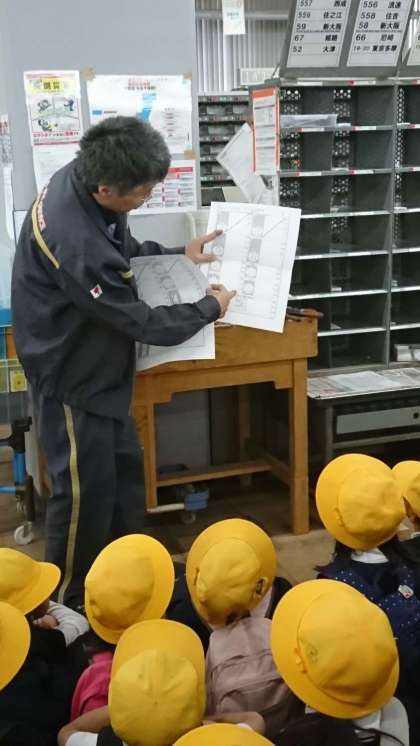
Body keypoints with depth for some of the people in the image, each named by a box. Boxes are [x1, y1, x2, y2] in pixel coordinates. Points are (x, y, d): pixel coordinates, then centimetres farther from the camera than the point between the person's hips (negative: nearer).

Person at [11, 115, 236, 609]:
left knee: (124, 471, 21)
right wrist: (210, 308, -11)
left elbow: (123, 249, 12)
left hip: (94, 365, 9)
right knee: (85, 491, 5)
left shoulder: (78, 178, -9)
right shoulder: (75, 244, -37)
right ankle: (66, 601, 27)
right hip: (71, 376, -9)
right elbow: (142, 323, -25)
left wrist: (178, 254, 0)